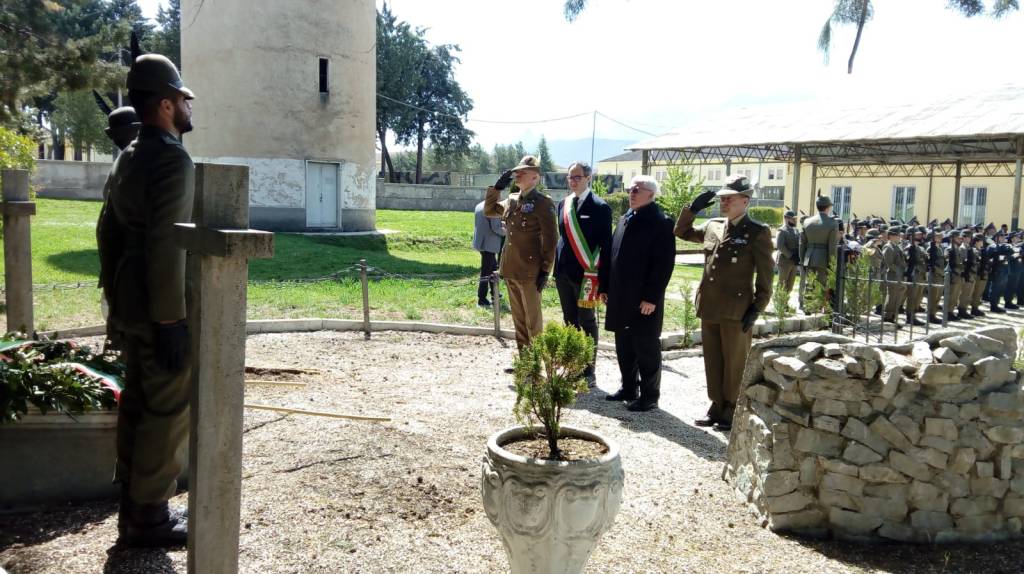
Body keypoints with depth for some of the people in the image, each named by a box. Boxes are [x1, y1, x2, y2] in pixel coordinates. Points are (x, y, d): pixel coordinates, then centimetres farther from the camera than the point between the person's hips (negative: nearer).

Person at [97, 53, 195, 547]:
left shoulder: (128, 157, 13)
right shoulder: (172, 158, -17)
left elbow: (109, 231, 17)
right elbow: (165, 247, -23)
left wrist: (115, 298, 23)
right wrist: (171, 323, -21)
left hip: (130, 306, 10)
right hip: (161, 310, -10)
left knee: (136, 405, 16)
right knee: (169, 412, 0)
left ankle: (134, 507, 27)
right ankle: (148, 517, 11)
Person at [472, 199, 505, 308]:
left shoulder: (479, 206, 9)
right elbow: (496, 228, -20)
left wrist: (501, 224, 17)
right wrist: (505, 232, -1)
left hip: (480, 241, 9)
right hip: (489, 244, -9)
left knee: (493, 267, 23)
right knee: (486, 272, -2)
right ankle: (482, 299, 2)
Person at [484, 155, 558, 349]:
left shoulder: (542, 202, -10)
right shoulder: (511, 200, 11)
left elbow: (550, 239, -12)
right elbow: (489, 210, 23)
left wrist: (545, 270, -14)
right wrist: (497, 187, 9)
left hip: (529, 271, -7)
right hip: (510, 269, 7)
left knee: (533, 320, 2)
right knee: (518, 318, 15)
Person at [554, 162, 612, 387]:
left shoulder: (599, 207, -8)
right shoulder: (563, 204, 10)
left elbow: (606, 246, -10)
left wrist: (603, 282, -13)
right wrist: (557, 269, 12)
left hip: (586, 275, -6)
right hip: (564, 273, 6)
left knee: (587, 323, 4)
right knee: (569, 322, 13)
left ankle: (588, 372, 13)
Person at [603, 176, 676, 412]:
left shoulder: (661, 223, -11)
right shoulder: (624, 219, 14)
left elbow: (664, 264, -16)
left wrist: (651, 298, -19)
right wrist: (607, 287, 12)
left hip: (644, 300, -8)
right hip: (620, 298, 8)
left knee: (646, 349, 2)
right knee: (624, 347, 15)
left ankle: (649, 396, 13)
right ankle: (629, 388, 29)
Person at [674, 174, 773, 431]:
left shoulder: (758, 232, -6)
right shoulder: (712, 226, 10)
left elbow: (765, 275, -6)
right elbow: (681, 232, 23)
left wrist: (757, 308, -11)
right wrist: (692, 209, 6)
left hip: (736, 310, -5)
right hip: (709, 307, 6)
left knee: (734, 363, 6)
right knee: (712, 361, 13)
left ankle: (732, 410, 19)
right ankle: (717, 405, 26)